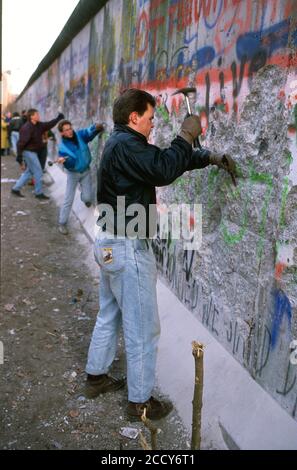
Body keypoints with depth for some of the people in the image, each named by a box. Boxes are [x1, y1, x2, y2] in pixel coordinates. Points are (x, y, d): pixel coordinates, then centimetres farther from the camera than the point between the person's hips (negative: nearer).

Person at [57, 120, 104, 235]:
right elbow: (69, 164, -26)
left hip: (85, 171, 2)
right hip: (73, 173, -2)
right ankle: (62, 223, 9)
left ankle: (85, 197, 41)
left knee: (87, 198, 1)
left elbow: (90, 131, -28)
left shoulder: (80, 135, -13)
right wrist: (63, 161, -48)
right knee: (68, 199, -2)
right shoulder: (63, 146, -20)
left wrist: (96, 128, -51)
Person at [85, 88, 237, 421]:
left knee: (109, 315, 22)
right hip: (128, 248, -11)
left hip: (109, 244, 11)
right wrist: (186, 136, -14)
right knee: (143, 328, 1)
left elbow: (161, 162, 17)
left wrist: (210, 158, 13)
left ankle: (96, 377, 37)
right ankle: (140, 402, 15)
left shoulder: (120, 143, 14)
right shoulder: (126, 144, -18)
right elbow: (164, 169, -29)